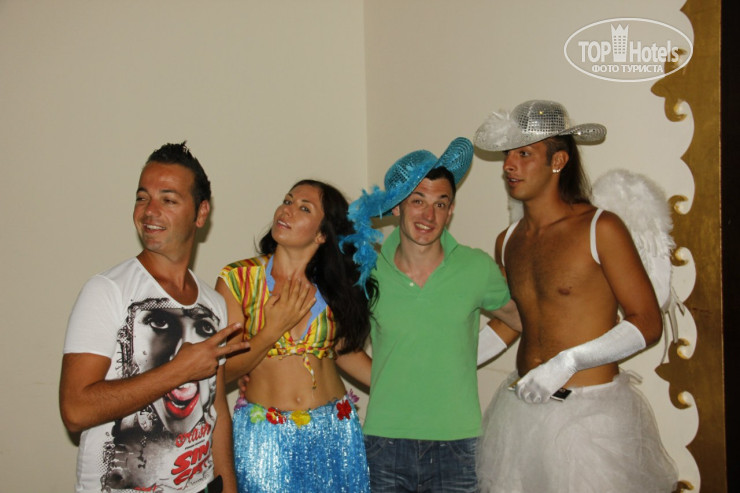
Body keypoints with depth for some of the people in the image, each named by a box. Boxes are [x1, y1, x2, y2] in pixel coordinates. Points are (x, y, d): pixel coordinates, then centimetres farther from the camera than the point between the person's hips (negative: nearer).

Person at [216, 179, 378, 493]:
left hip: (335, 433, 2)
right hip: (264, 437, -2)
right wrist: (273, 329, -18)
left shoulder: (334, 285, 0)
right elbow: (222, 370, -7)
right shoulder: (238, 278, -7)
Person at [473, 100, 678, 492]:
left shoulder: (600, 229, -11)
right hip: (520, 410, 5)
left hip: (590, 412, -5)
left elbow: (648, 324, -12)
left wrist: (567, 362, -21)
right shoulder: (507, 242, 7)